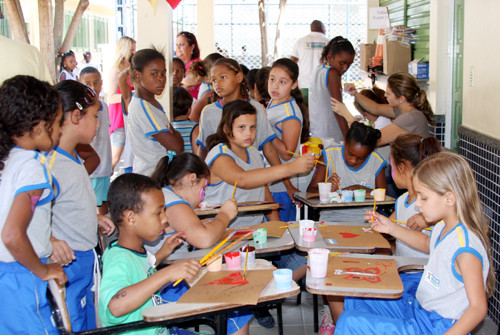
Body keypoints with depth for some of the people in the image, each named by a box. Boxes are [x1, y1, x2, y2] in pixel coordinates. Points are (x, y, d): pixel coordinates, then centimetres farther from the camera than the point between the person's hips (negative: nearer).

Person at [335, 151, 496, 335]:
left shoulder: (465, 247, -26)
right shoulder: (443, 228, 3)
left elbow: (478, 308, -25)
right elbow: (427, 243, 29)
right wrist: (391, 227, 18)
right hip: (417, 307, 10)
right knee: (355, 298, 18)